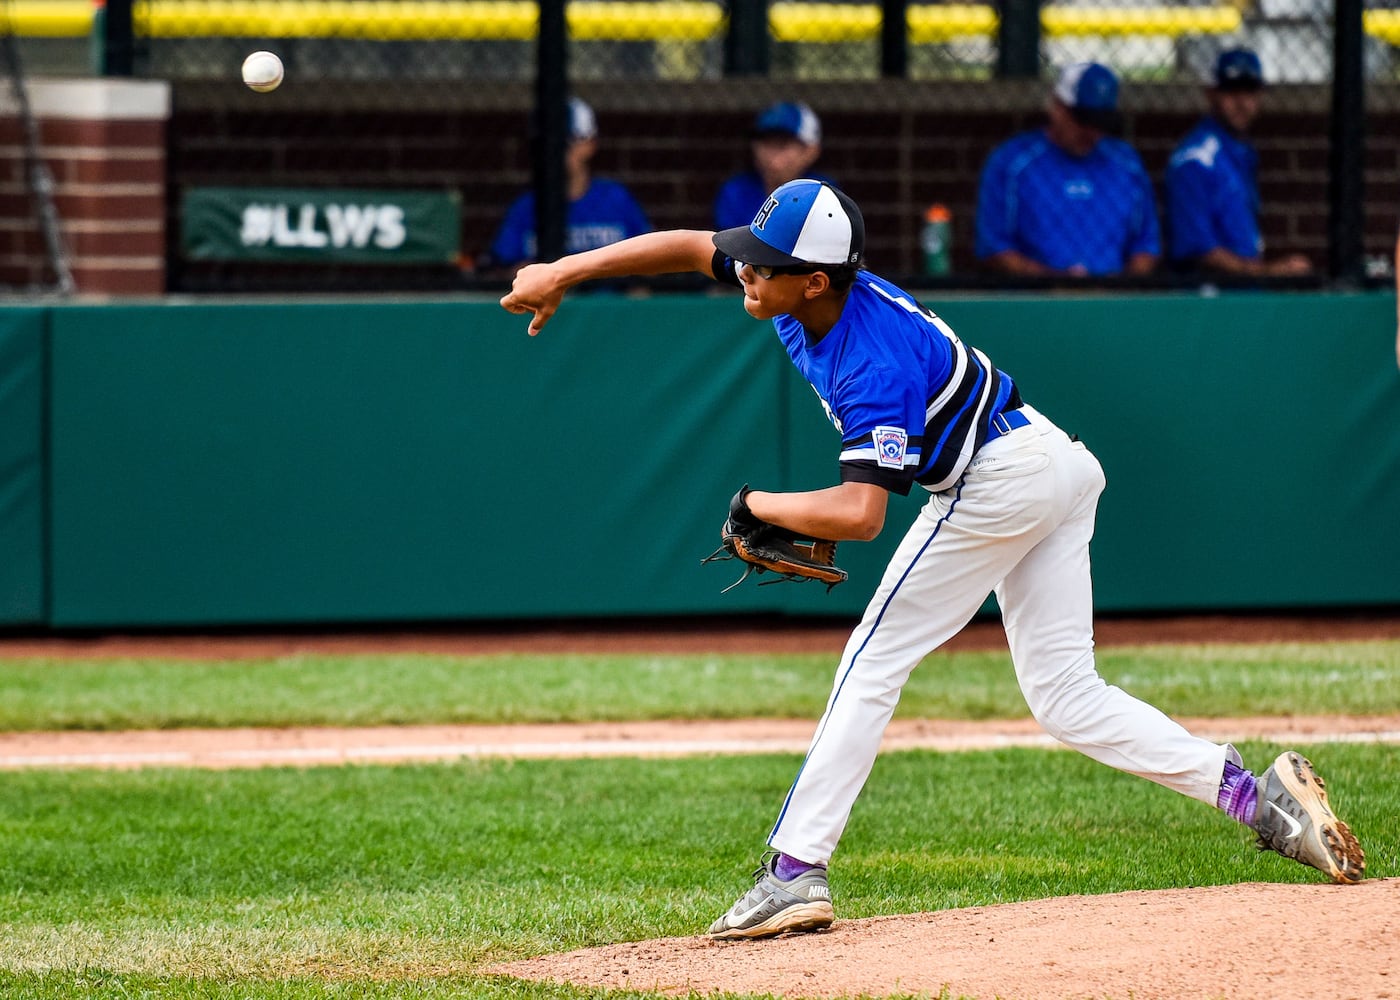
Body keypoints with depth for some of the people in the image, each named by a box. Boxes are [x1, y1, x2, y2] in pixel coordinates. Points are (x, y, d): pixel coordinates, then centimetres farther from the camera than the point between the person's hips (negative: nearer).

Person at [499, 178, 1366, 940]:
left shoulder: (877, 365, -29)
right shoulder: (799, 284, -4)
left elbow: (860, 514, -36)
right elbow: (691, 245, 11)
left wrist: (758, 505, -20)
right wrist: (566, 271, 9)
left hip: (995, 482, -9)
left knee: (874, 667, -4)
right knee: (1066, 696, 5)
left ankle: (796, 873, -6)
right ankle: (1255, 793, -7)